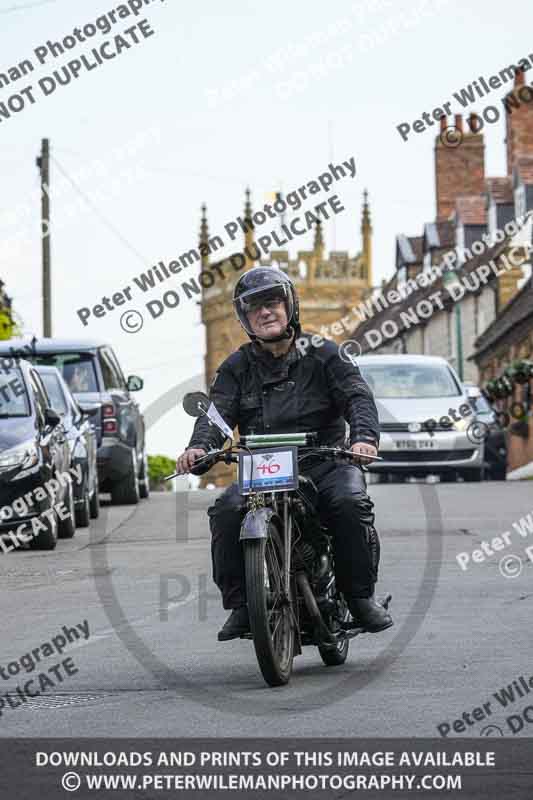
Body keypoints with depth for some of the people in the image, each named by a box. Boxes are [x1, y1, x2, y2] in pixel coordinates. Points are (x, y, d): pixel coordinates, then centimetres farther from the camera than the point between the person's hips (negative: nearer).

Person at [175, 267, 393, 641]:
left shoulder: (323, 355, 7)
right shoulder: (236, 368, 13)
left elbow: (357, 396, -6)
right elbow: (217, 411, -2)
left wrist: (365, 437, -28)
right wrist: (199, 446, -25)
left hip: (324, 462, -2)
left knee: (350, 502, -32)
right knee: (226, 512, -26)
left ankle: (361, 595, -17)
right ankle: (240, 603, -15)